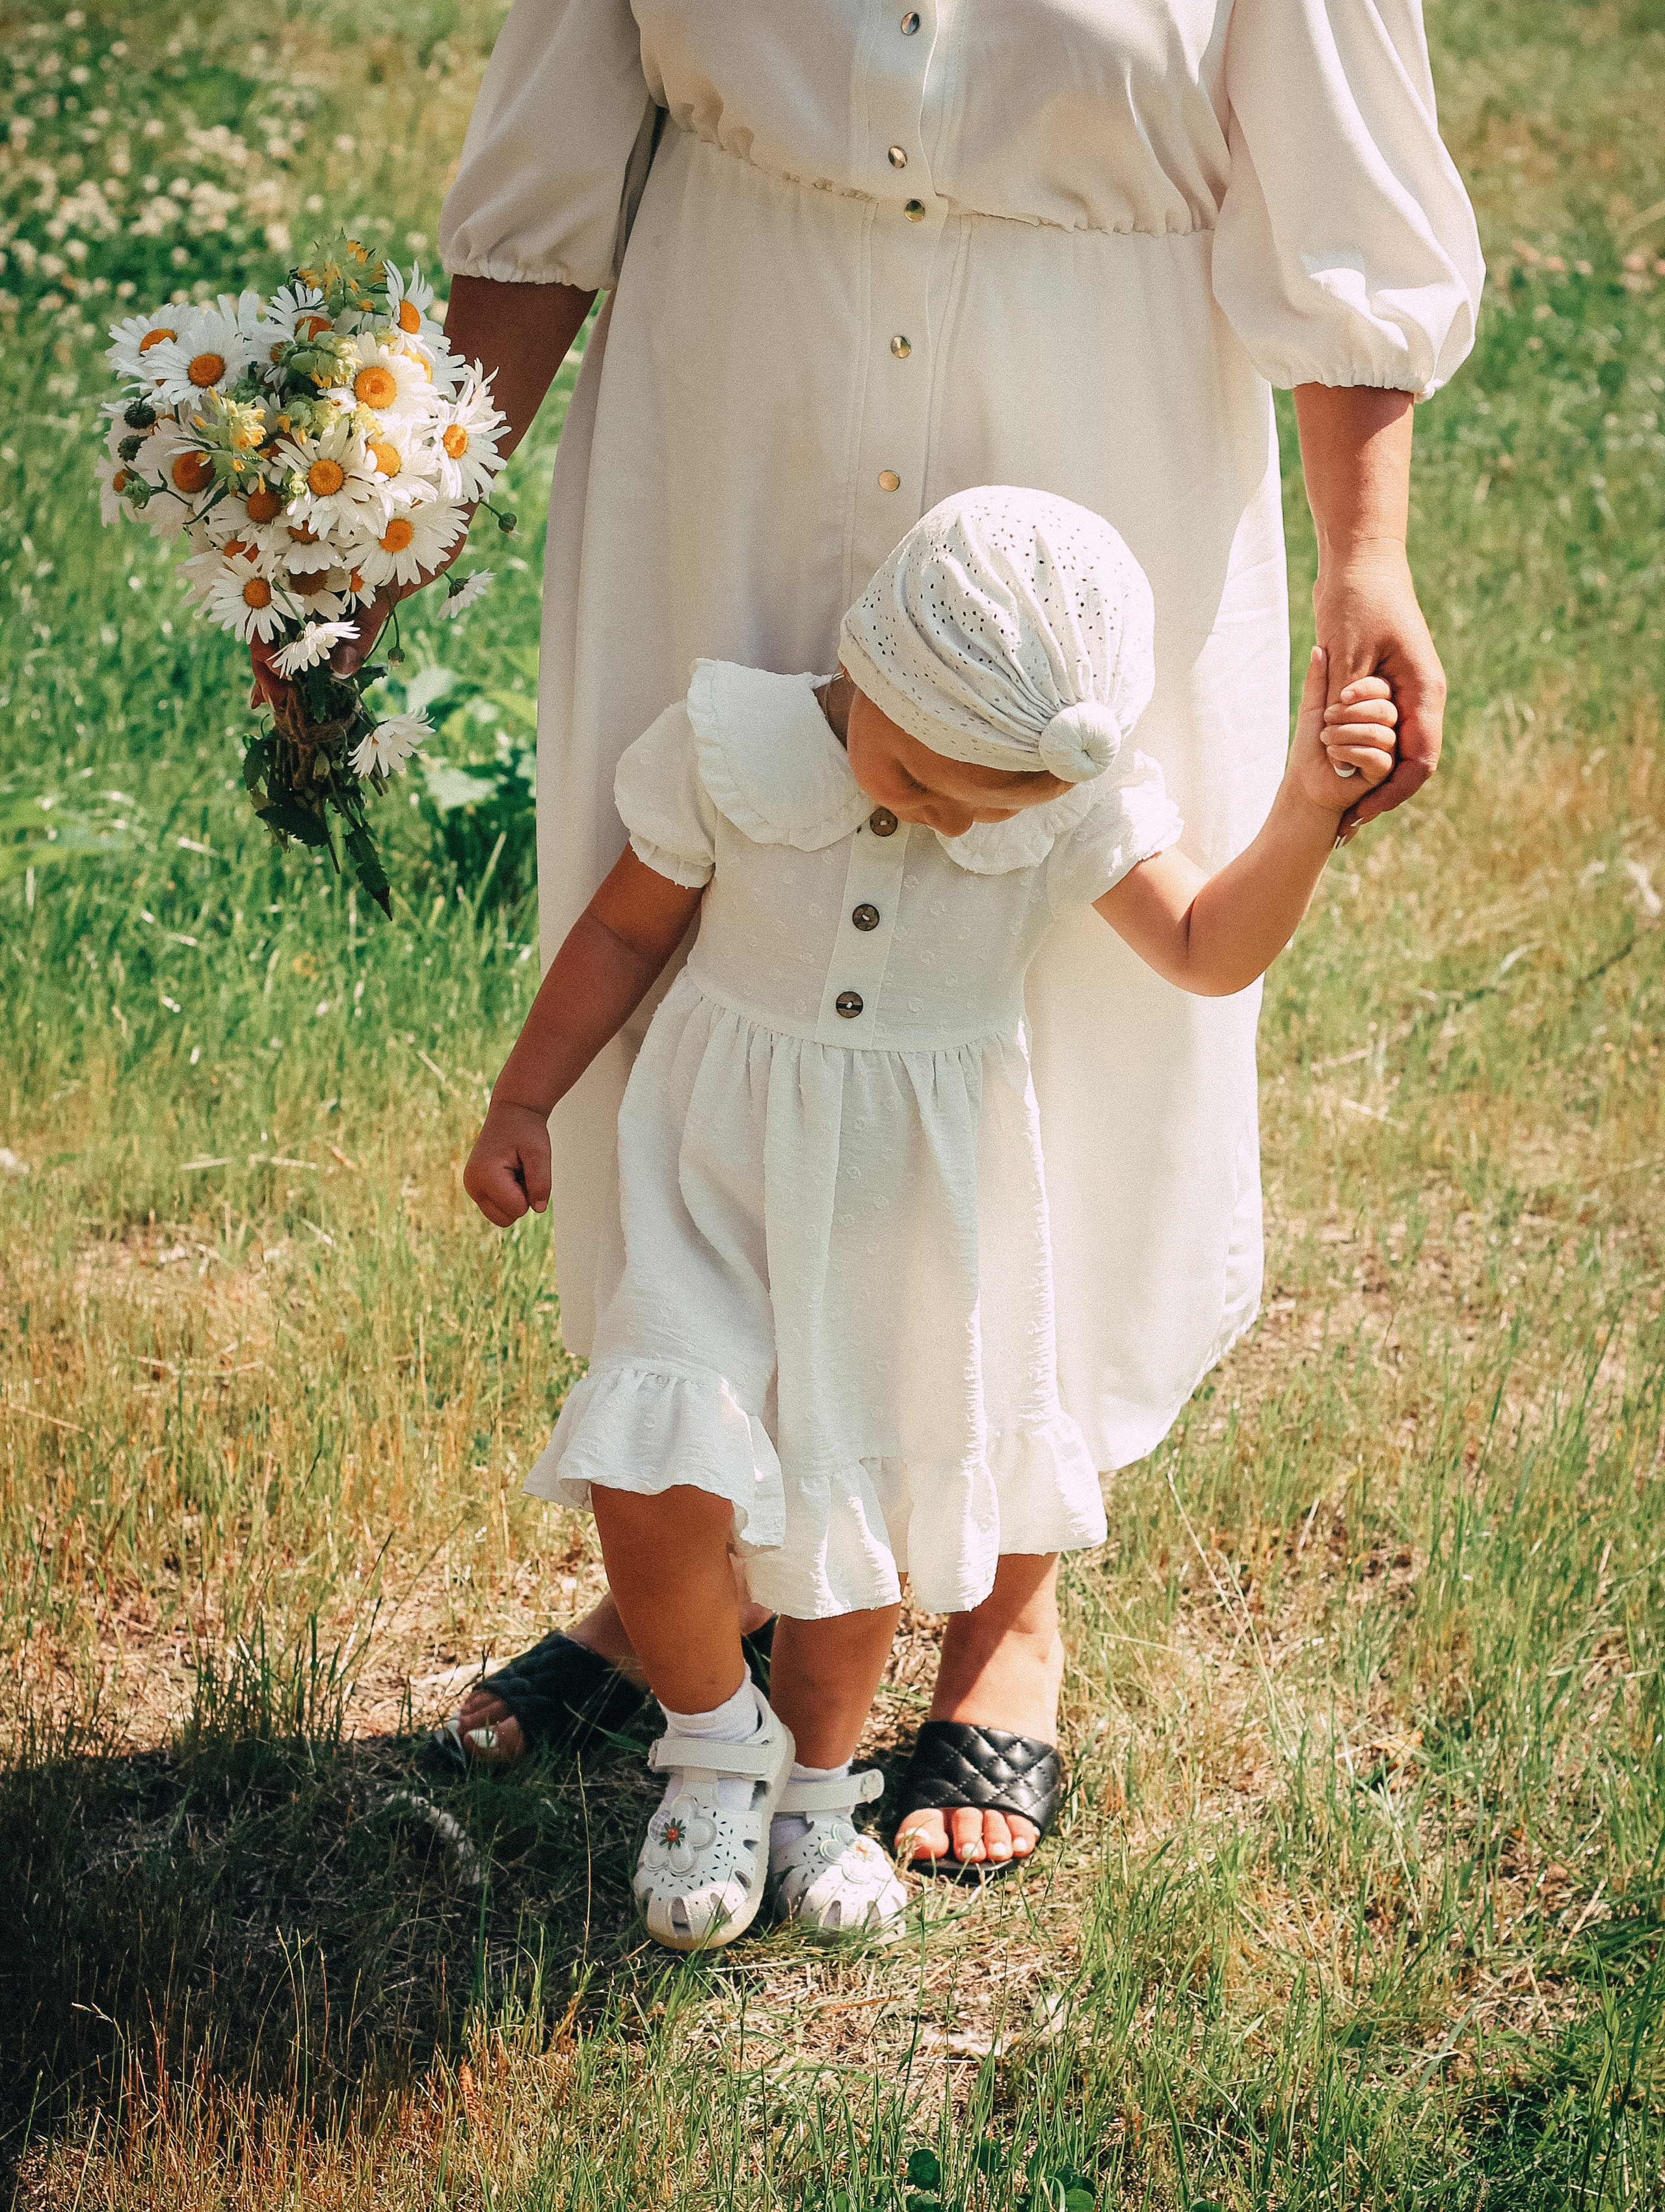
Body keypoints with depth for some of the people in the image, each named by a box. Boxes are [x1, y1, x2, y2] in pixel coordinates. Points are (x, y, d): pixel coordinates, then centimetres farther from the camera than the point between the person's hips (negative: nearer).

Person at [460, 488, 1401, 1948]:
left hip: (922, 1208, 1)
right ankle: (716, 1742, 12)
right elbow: (629, 925, 0)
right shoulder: (733, 750, -13)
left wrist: (1307, 810, -30)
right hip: (726, 1167, -1)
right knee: (654, 1474, -16)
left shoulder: (1078, 811, -12)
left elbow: (1209, 952, -15)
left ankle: (813, 1788, 34)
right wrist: (524, 1104, 3)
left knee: (867, 1488, 10)